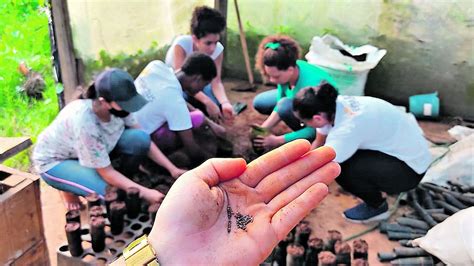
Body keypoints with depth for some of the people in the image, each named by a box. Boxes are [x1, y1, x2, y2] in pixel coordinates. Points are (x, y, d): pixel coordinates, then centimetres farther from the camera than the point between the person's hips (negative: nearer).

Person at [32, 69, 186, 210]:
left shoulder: (117, 106, -22)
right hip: (53, 161, -6)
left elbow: (144, 142, -9)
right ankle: (69, 189, 2)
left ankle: (122, 184, 3)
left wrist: (172, 169, -15)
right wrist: (143, 192, -29)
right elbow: (106, 172, -29)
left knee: (139, 138, -20)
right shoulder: (84, 122, -39)